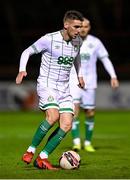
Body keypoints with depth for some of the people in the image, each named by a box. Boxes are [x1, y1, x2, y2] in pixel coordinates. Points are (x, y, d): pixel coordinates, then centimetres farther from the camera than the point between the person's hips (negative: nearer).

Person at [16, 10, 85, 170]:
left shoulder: (77, 41, 6)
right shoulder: (49, 39, -11)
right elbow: (27, 52, -1)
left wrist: (79, 75, 27)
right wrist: (22, 70, -16)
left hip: (64, 89, 6)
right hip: (46, 85, -6)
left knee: (66, 125, -11)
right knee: (53, 116, -29)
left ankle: (42, 158, -4)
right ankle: (30, 151, -13)